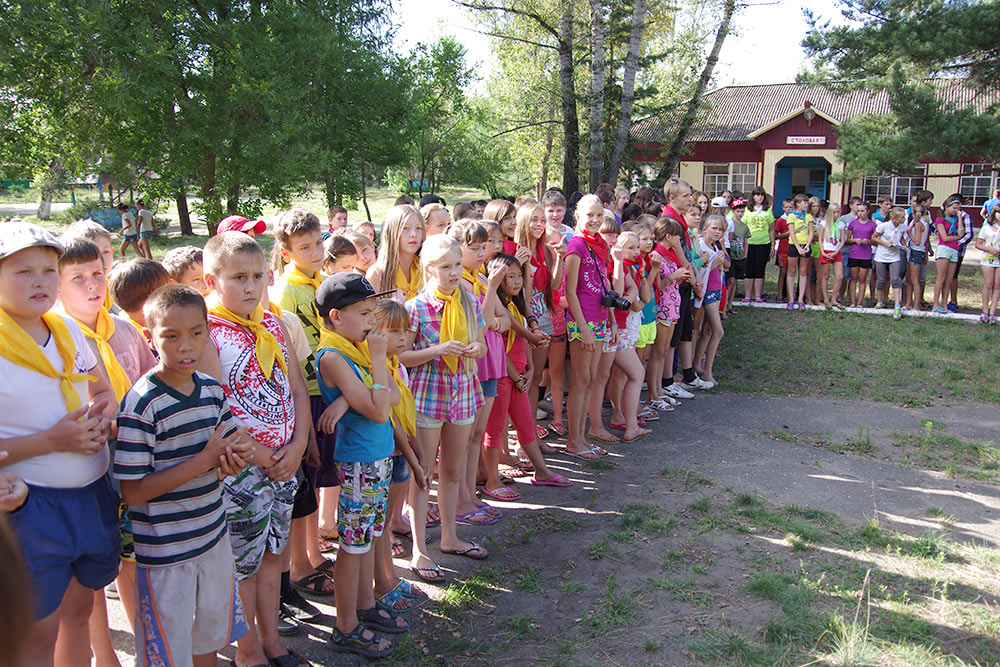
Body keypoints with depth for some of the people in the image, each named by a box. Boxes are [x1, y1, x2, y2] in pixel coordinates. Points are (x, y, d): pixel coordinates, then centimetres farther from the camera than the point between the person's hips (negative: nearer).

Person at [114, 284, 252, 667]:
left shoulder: (213, 390, 0)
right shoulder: (141, 404, -20)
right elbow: (132, 491, -21)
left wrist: (233, 458, -10)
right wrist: (205, 460, -25)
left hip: (213, 535, 6)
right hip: (165, 552, -6)